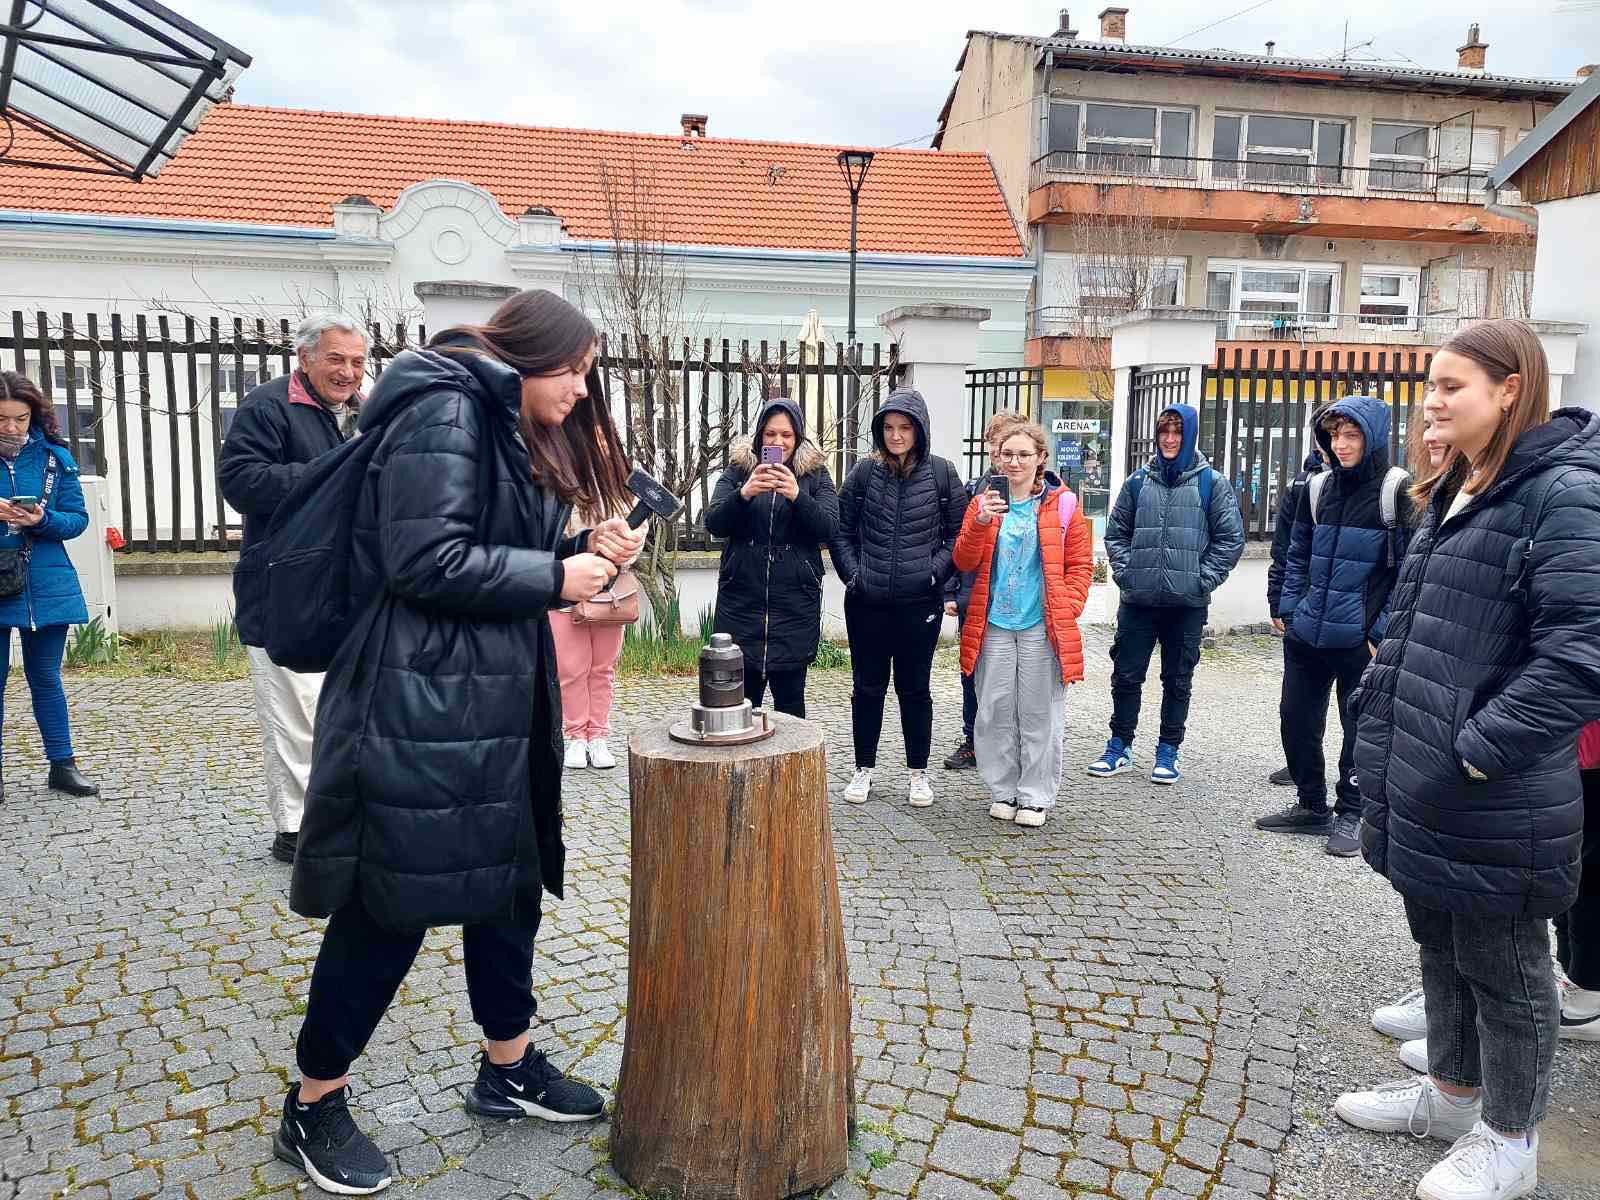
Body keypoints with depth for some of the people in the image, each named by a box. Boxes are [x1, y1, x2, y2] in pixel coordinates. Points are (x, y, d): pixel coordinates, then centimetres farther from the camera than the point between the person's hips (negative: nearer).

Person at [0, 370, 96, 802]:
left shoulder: (55, 457, 2)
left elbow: (78, 519, 2)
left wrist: (43, 520, -18)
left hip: (46, 587, 1)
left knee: (46, 677, 11)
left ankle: (62, 764, 19)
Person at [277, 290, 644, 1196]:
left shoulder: (513, 429, 17)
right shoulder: (445, 410, -13)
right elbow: (426, 562, -22)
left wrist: (585, 550, 3)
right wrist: (556, 577, -15)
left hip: (496, 699, 10)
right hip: (421, 702, -10)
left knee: (509, 880, 15)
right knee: (391, 902, 1)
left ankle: (509, 1068, 32)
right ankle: (315, 1106, 20)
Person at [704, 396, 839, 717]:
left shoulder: (815, 474, 6)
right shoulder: (738, 469, 7)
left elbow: (829, 528, -7)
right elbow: (713, 524, -3)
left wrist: (797, 495, -24)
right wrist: (743, 493, -22)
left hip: (795, 603, 0)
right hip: (741, 598, 0)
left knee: (790, 698, 6)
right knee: (740, 698, 2)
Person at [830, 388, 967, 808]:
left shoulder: (941, 473, -1)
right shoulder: (865, 471, 1)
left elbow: (959, 532, 3)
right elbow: (841, 529, 7)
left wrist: (935, 570, -8)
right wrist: (852, 572, -3)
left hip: (920, 603, -1)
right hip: (867, 602, 1)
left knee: (915, 689, 10)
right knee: (867, 687, 11)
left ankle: (919, 773, 23)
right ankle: (864, 770, 24)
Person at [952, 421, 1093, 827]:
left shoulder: (1063, 504, 2)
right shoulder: (984, 502, 7)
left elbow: (1080, 565, 4)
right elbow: (964, 562, 0)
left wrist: (1068, 610, -6)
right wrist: (980, 523, -16)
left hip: (1043, 627, -2)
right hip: (993, 626, 2)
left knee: (1040, 714, 4)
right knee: (996, 711, 7)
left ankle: (1035, 797, 15)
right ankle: (1003, 791, 21)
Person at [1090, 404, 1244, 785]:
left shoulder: (1211, 482, 1)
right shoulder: (1139, 481, 8)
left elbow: (1231, 538, 0)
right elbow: (1116, 531, 13)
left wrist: (1203, 579, -7)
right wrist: (1124, 570, 0)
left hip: (1187, 603, -2)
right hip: (1138, 599, 2)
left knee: (1178, 680, 8)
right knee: (1126, 675, 6)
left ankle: (1168, 753, 20)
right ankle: (1119, 748, 19)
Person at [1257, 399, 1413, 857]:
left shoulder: (1397, 491, -8)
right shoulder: (1318, 488, 9)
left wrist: (1384, 630, -12)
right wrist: (1289, 609, 7)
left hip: (1361, 640, -5)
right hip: (1307, 636, 6)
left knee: (1360, 728, 7)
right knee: (1296, 720, 11)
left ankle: (1350, 813, 23)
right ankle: (1311, 805, 28)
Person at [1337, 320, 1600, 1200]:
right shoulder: (1450, 494, 12)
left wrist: (1475, 755, -23)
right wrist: (1375, 721, 12)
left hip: (1493, 798, -8)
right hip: (1417, 780, 8)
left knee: (1503, 966, 10)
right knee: (1439, 945, 22)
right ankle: (1451, 1092, 41)